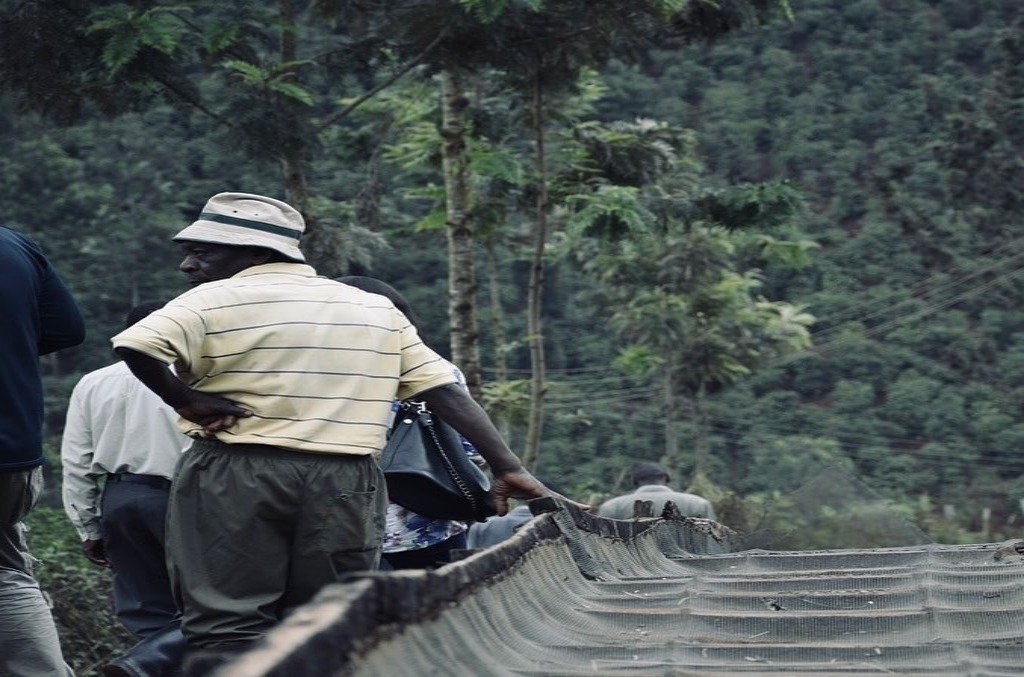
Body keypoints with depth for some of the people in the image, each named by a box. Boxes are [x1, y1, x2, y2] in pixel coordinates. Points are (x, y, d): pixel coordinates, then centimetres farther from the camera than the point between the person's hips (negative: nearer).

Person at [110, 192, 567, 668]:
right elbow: (446, 390, 9)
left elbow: (135, 345, -17)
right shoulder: (378, 310, 14)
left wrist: (184, 399, -3)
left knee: (228, 628, -3)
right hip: (346, 485, 4)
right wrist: (506, 467, 7)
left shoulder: (216, 301, -2)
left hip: (234, 479, -4)